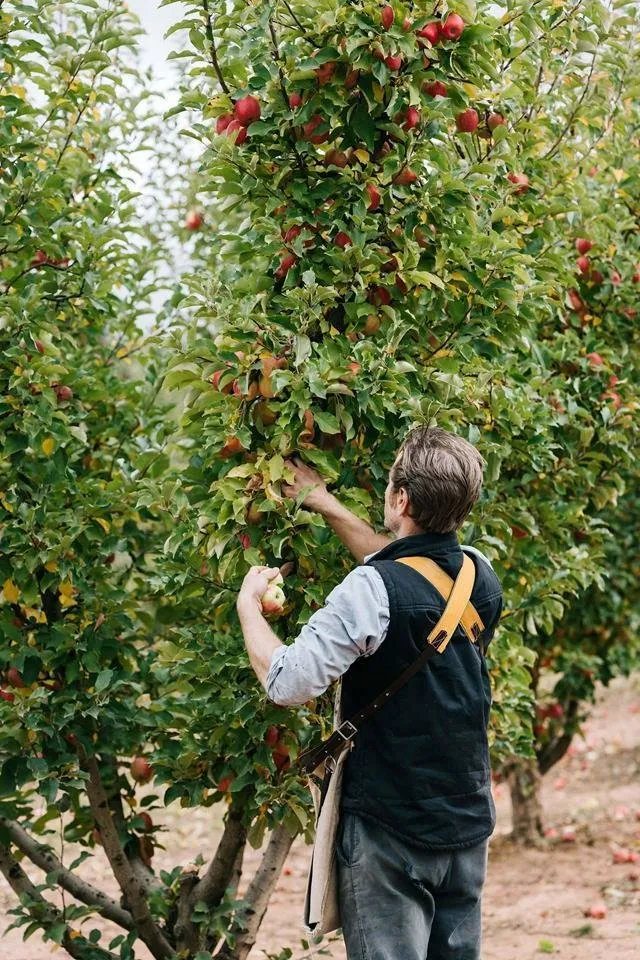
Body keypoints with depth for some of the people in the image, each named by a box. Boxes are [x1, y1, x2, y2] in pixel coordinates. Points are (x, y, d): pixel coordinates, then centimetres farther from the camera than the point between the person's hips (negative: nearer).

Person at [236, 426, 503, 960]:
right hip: (469, 825, 7)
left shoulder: (372, 590, -21)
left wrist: (248, 604, -6)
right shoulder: (480, 575, 1)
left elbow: (288, 683, -22)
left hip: (389, 831, -6)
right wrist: (326, 504, 26)